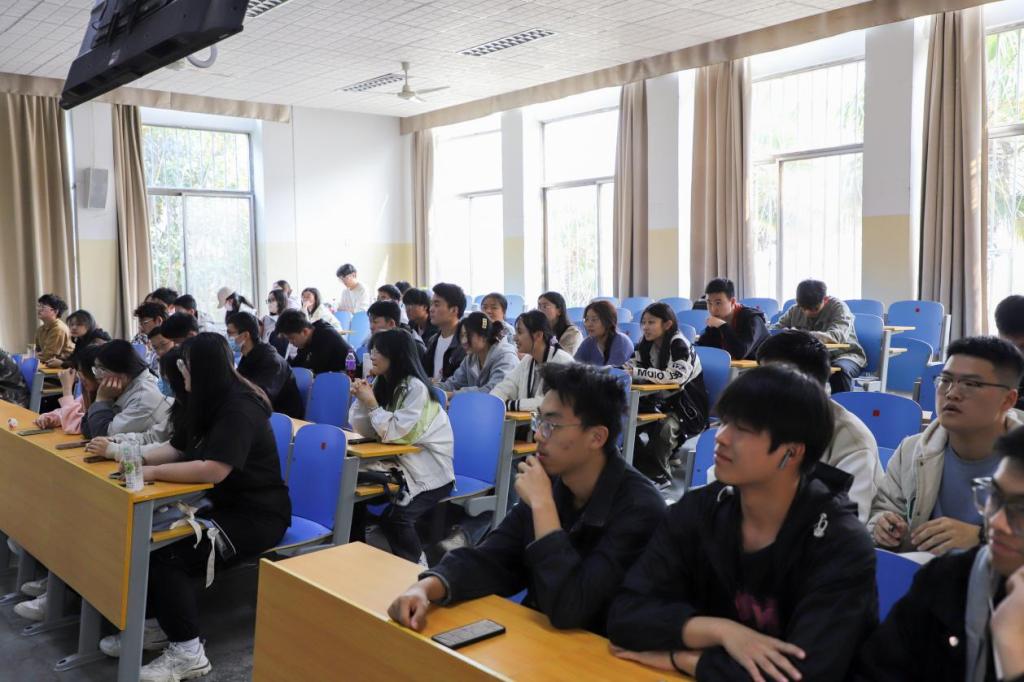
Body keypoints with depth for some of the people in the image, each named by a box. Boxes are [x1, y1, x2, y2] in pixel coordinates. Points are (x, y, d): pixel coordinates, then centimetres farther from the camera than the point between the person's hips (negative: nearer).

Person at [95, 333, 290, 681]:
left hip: (257, 515, -9)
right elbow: (176, 449, 12)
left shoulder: (240, 409, -21)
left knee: (168, 555, -21)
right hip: (223, 503, 9)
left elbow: (213, 470, -31)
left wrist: (153, 473, -23)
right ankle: (159, 623, 9)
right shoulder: (208, 403, 10)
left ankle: (188, 652, -9)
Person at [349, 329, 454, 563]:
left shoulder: (416, 388, -19)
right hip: (401, 461, 8)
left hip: (429, 470, -8)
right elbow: (365, 431, 4)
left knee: (393, 517, -24)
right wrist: (360, 399, -9)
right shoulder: (381, 382, 5)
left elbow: (392, 432, -22)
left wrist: (371, 403, -18)